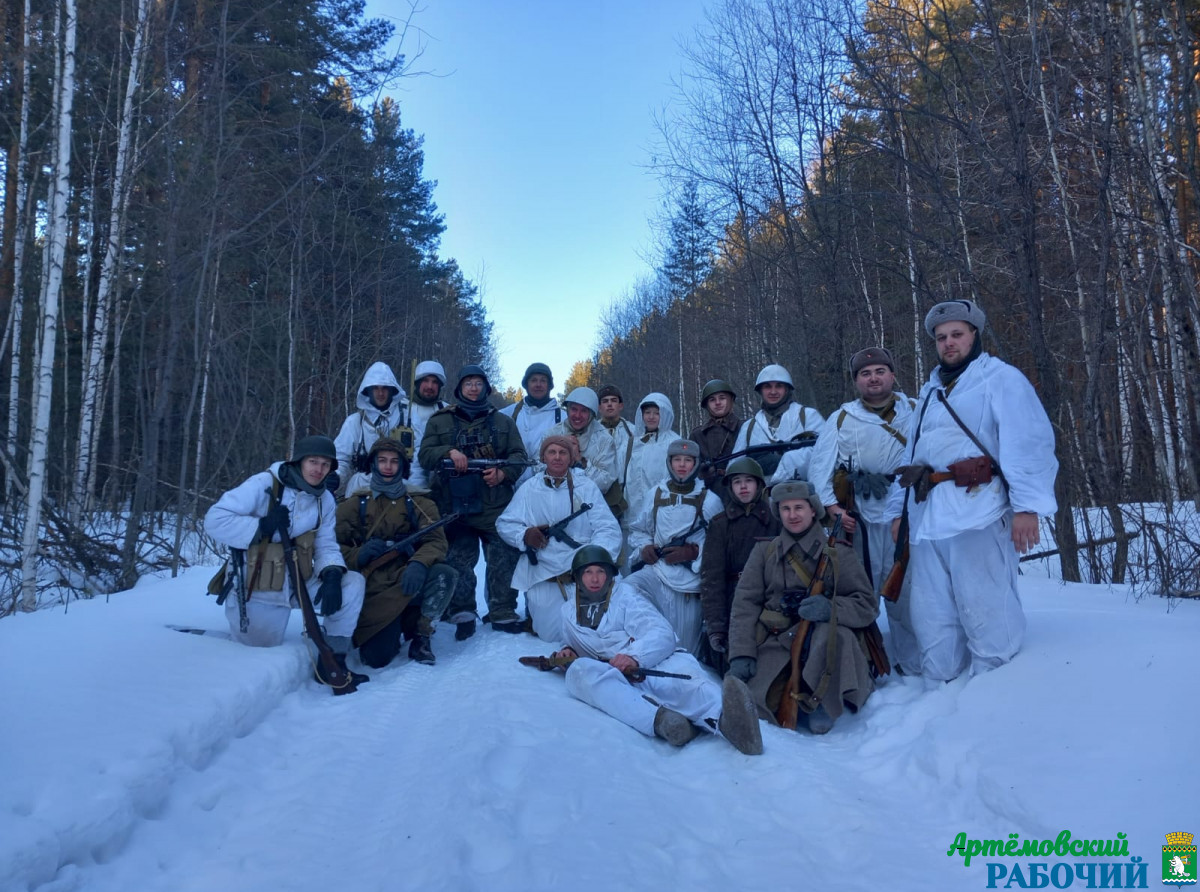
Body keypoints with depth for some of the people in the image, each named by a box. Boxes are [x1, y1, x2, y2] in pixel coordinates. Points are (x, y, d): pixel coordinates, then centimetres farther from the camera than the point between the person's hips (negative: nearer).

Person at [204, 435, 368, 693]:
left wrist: (332, 576, -22)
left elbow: (326, 547, -2)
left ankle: (333, 661, -7)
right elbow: (215, 521, -19)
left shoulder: (325, 500, 0)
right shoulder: (263, 484, -17)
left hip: (300, 585, 4)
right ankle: (237, 633, 38)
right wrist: (262, 527, -30)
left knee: (352, 583, -18)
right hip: (258, 593, -4)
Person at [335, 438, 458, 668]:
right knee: (377, 658, -20)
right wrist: (358, 555, -18)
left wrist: (419, 564, -27)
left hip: (409, 586, 1)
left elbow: (436, 541, -6)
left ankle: (421, 636, -7)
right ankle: (390, 630, 18)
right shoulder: (354, 505, 11)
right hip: (373, 592, -1)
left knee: (445, 574, -30)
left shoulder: (419, 504, 10)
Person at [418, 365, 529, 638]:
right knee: (458, 563, 3)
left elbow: (518, 455, 7)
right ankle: (463, 615, 15)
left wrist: (503, 473, -12)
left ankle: (503, 614, 14)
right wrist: (449, 452, -16)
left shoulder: (503, 422, 14)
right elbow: (425, 455, 3)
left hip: (495, 505, 1)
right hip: (454, 506, -1)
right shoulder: (440, 421, 11)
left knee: (504, 562, 2)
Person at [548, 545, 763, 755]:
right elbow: (573, 646, 38)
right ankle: (660, 718, -54)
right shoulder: (568, 611, 20)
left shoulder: (625, 595, 9)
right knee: (579, 670, -32)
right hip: (611, 677, 2)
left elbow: (663, 635, -5)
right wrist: (566, 652, 12)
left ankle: (725, 718, -70)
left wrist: (635, 655, -26)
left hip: (654, 663, -2)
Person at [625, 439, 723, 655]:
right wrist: (644, 547, 0)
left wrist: (692, 551, -16)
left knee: (683, 649, -1)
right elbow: (638, 530, 19)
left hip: (688, 580, -2)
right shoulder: (656, 494, 11)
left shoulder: (709, 501, 2)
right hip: (655, 571, 3)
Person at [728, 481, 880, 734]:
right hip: (776, 644, 1)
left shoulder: (839, 554, 6)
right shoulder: (764, 552, 10)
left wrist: (831, 609, -22)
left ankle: (821, 700, -9)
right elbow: (745, 603, 2)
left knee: (834, 629, -35)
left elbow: (867, 605, 0)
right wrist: (741, 654, -12)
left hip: (826, 647, 0)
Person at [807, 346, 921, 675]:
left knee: (907, 591, 2)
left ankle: (914, 665, 16)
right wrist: (832, 507, -5)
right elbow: (820, 466, 6)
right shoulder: (841, 418, 11)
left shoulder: (918, 412, 10)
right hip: (860, 518, 0)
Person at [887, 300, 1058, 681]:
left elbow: (1028, 443, -8)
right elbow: (911, 454, 26)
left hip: (977, 513, -7)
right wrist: (898, 509, 19)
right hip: (926, 517, 7)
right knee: (931, 617, 9)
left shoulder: (1000, 378, 4)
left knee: (986, 613, -5)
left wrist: (1027, 504, -18)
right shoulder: (929, 392, 26)